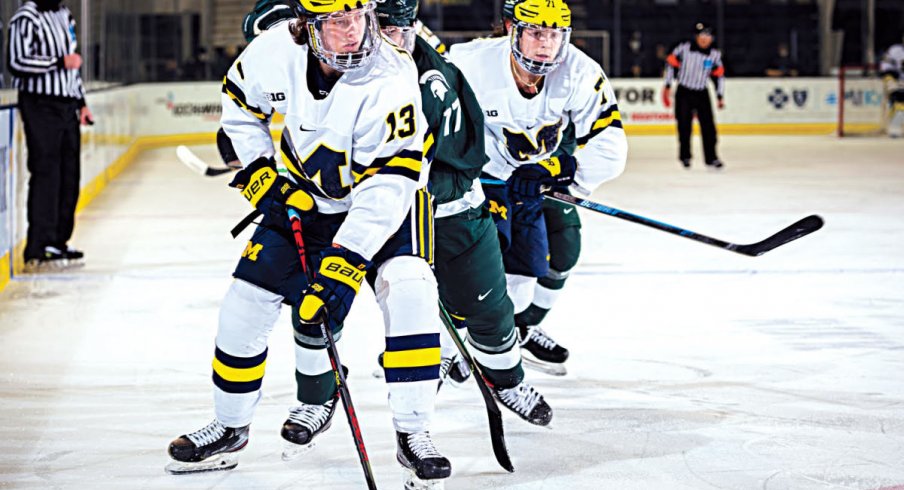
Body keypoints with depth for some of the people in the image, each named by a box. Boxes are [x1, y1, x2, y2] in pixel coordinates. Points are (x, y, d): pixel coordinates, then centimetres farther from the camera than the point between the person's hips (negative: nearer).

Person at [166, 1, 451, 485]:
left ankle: (413, 433, -14)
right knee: (246, 303, 0)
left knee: (408, 292, -25)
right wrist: (259, 174, -6)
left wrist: (343, 266, -38)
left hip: (380, 198, -3)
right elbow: (239, 105, 4)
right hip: (300, 197, 3)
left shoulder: (390, 79, -32)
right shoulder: (274, 51, -20)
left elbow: (388, 185, -34)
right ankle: (229, 427, 21)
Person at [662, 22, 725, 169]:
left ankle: (711, 158, 3)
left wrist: (720, 96, 6)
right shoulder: (684, 48, -10)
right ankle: (685, 156, 17)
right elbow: (671, 63, -2)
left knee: (708, 126, -4)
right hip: (684, 92, -2)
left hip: (702, 94, 2)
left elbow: (719, 76, 8)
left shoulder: (715, 55, 0)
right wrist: (667, 86, -1)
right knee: (684, 126, 2)